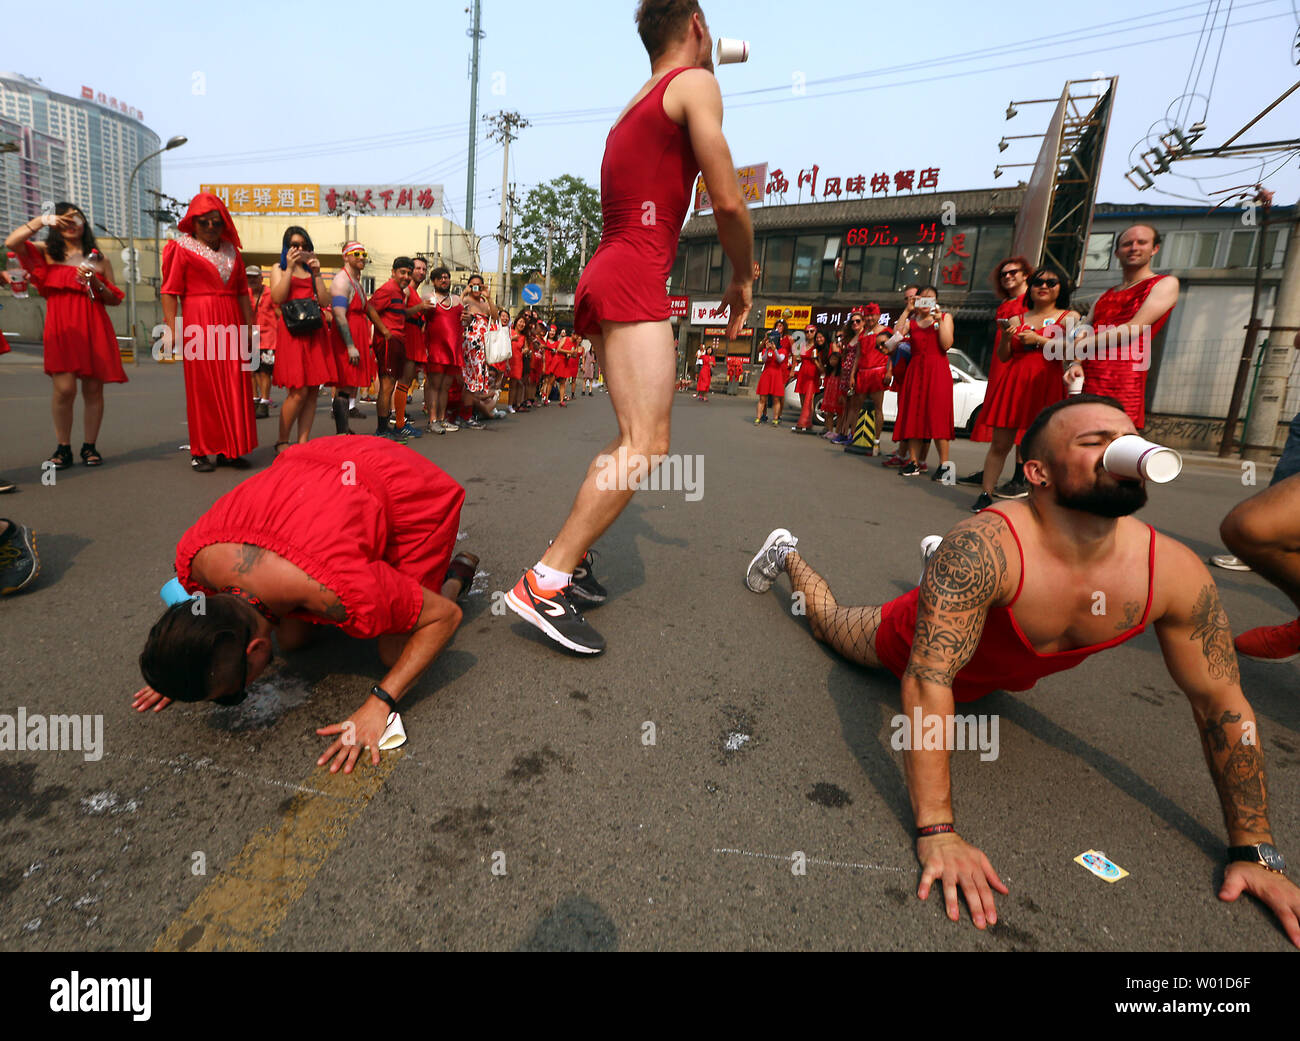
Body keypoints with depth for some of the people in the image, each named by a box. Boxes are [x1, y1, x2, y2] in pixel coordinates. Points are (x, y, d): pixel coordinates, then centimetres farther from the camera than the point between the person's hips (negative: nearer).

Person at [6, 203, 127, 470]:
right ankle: (63, 448, 0)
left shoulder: (98, 259, 17)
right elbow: (11, 242, -3)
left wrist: (95, 282, -5)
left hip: (94, 327, 1)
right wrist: (43, 220, -1)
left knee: (93, 389, -1)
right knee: (64, 389, -10)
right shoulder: (46, 253, 15)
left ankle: (90, 447, 7)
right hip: (61, 327, -1)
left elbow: (114, 299, 13)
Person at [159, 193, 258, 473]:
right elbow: (170, 292, -3)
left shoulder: (232, 251, 17)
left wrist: (249, 328, 9)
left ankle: (229, 449, 8)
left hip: (231, 323, 4)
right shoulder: (182, 249, 4)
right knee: (201, 386, -3)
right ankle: (200, 452, 3)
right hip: (199, 323, -4)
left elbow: (242, 292, 17)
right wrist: (171, 329, -13)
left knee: (235, 386, 1)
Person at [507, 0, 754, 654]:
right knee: (646, 445, -17)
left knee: (637, 438, 13)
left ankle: (572, 554, 12)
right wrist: (743, 278, 6)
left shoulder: (633, 109, 27)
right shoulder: (694, 84, 1)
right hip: (633, 283, -9)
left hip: (603, 279, 10)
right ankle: (543, 585, -22)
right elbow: (727, 203, -7)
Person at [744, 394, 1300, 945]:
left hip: (1010, 672, 5)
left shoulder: (1175, 572, -30)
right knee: (830, 621, 21)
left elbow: (1222, 704, -18)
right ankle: (788, 555, 48)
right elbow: (928, 681, -48)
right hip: (915, 641, -5)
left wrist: (1253, 852, -14)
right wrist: (937, 833, -49)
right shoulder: (982, 548, -46)